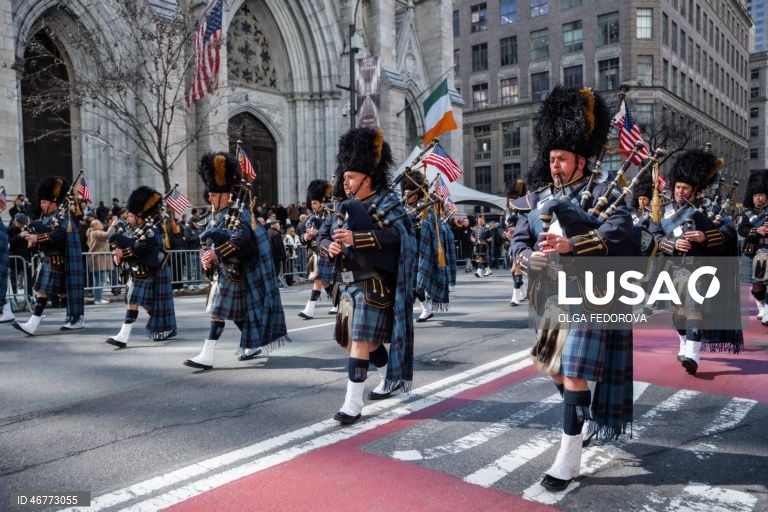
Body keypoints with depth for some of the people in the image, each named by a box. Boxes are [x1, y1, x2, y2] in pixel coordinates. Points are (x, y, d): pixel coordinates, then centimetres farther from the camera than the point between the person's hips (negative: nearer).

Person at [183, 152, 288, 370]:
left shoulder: (239, 213, -14)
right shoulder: (216, 215, 12)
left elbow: (240, 240, -29)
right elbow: (207, 241, 13)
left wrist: (217, 254, -37)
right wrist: (206, 257, -8)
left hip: (234, 272, -9)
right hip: (222, 271, 9)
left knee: (219, 311, -9)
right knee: (237, 310, 17)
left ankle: (206, 357, -8)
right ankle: (251, 345, 32)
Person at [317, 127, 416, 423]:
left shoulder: (386, 203, -8)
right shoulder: (347, 206, 14)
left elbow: (394, 234, -26)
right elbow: (323, 234, 12)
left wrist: (357, 238, -35)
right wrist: (329, 246, -11)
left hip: (372, 286, -8)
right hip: (349, 285, 8)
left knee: (360, 342, -10)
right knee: (366, 339, 19)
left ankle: (352, 405, -3)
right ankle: (391, 379, 41)